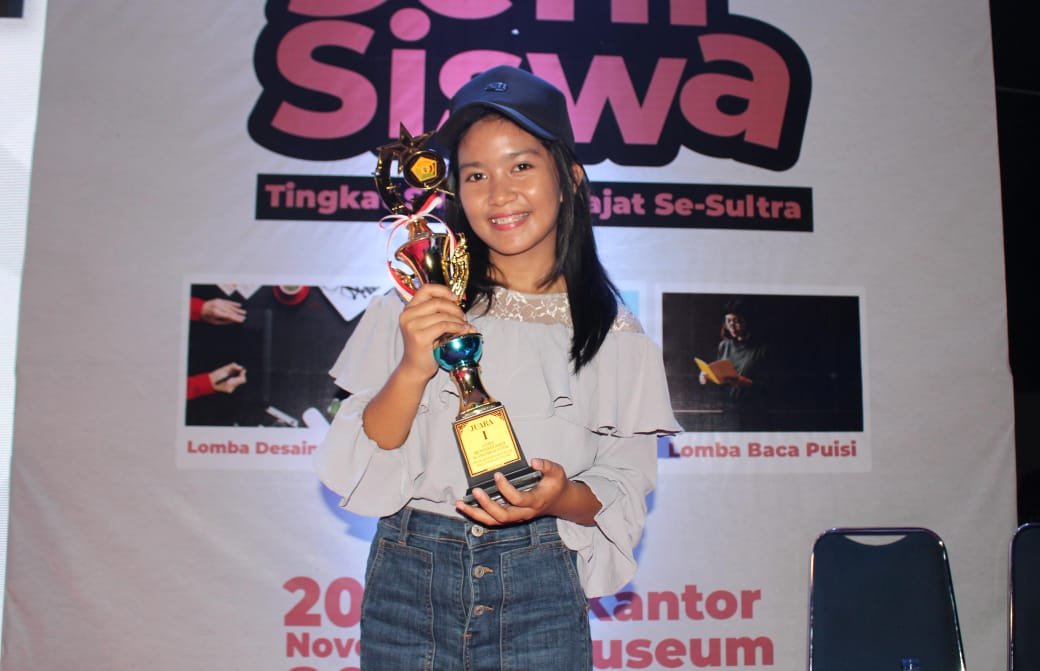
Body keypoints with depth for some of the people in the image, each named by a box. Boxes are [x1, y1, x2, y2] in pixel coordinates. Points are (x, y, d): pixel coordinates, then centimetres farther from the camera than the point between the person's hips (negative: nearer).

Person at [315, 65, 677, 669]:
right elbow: (359, 466, -2)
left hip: (539, 595, 0)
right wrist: (413, 369, -17)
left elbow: (624, 492, 2)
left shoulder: (615, 336, -1)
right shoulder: (414, 306, 0)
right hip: (410, 580, 1)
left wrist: (562, 497, -18)